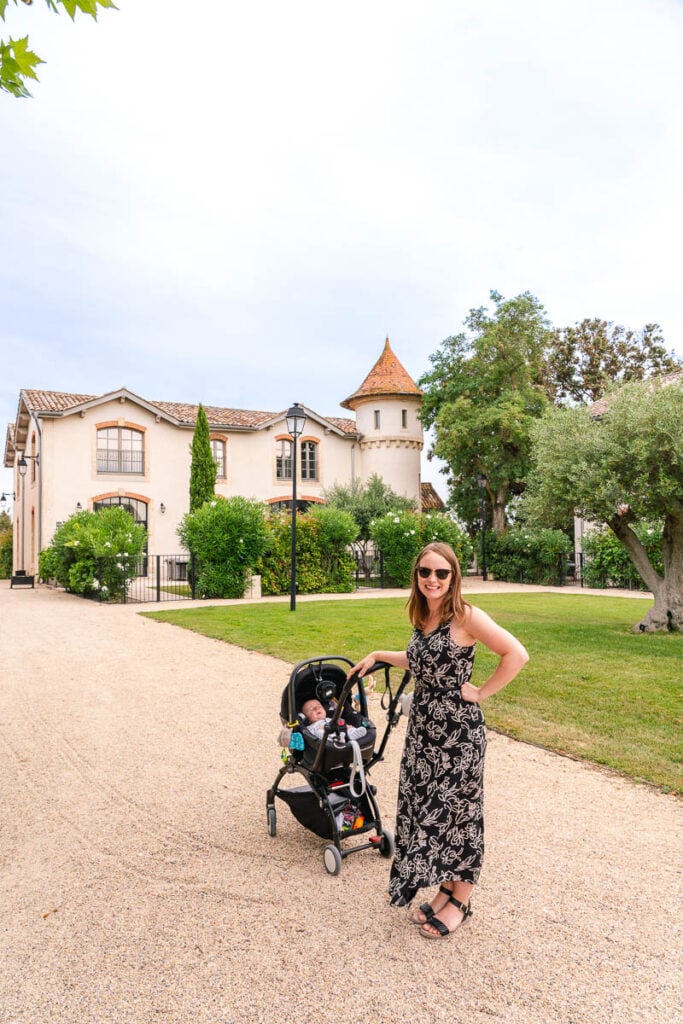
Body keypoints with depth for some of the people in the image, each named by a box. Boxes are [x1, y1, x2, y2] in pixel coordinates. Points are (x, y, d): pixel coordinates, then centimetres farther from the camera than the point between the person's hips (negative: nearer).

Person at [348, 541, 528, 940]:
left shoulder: (466, 616, -16)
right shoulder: (422, 618, 6)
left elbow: (517, 654, -20)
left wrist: (482, 692, -16)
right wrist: (379, 655, 22)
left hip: (459, 730, -7)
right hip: (423, 727, 7)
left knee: (457, 811, 7)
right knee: (425, 808, 14)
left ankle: (460, 901, 26)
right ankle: (446, 889, 33)